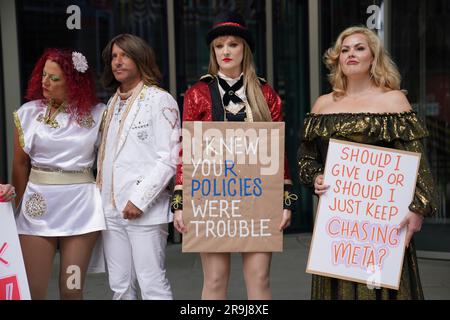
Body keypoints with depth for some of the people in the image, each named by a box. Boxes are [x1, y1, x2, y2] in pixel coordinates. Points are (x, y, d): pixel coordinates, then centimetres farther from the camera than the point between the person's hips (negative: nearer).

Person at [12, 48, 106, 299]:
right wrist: (20, 203, 11)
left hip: (81, 206, 0)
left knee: (72, 290, 6)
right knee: (32, 289, 0)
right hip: (38, 207, 1)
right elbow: (20, 163, 9)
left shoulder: (97, 114, 0)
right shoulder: (28, 112, 2)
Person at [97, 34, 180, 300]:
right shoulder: (114, 103, 16)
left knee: (152, 285, -4)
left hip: (145, 210, -6)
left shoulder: (160, 100, -5)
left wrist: (139, 199, -15)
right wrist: (101, 198, 11)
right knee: (120, 286, 10)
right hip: (112, 209, 7)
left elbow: (169, 158, -11)